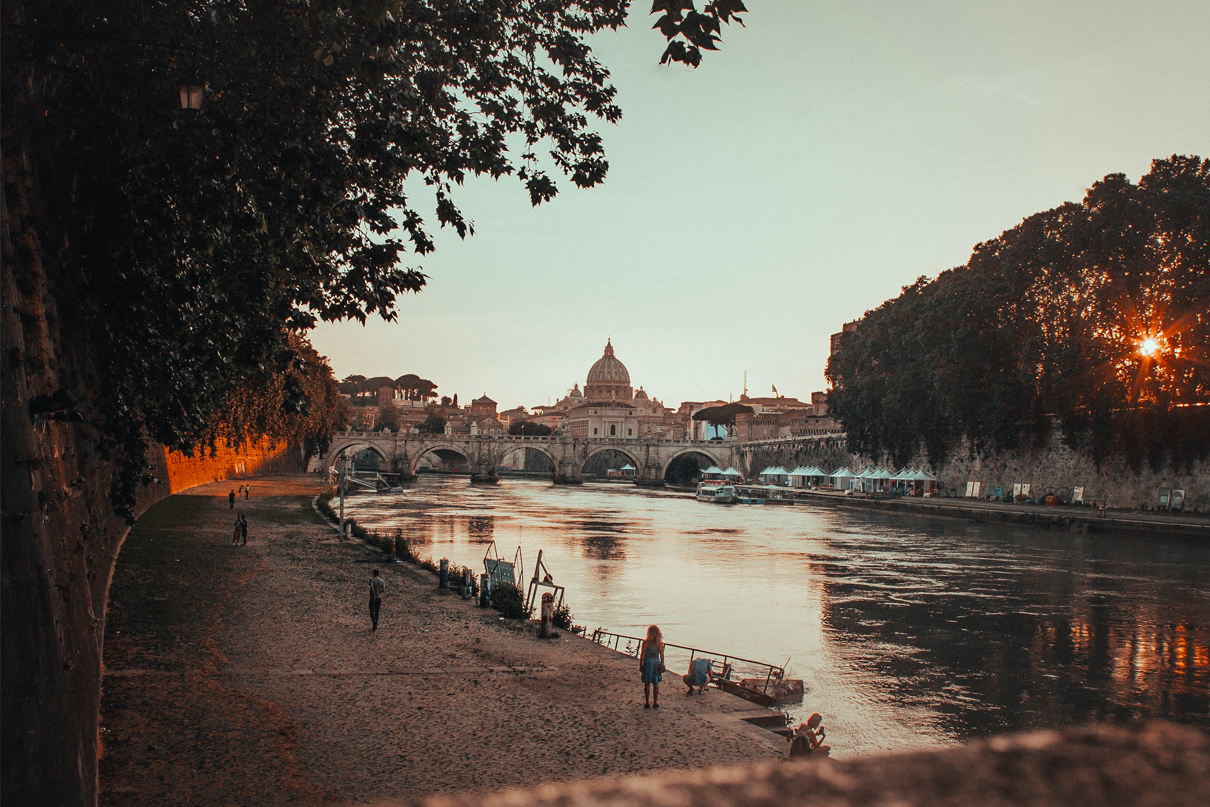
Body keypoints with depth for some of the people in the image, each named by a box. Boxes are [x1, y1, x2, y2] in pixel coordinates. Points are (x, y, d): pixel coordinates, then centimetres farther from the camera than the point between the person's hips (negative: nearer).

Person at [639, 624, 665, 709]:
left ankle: (647, 703, 11)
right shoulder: (660, 643, -3)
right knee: (656, 685, 11)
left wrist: (640, 666, 2)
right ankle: (655, 703, 14)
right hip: (657, 664, 2)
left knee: (647, 684, 7)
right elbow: (662, 656, 0)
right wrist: (661, 665, 10)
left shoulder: (646, 642, -11)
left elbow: (642, 655, -7)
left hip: (647, 663, -2)